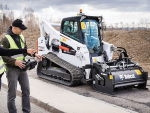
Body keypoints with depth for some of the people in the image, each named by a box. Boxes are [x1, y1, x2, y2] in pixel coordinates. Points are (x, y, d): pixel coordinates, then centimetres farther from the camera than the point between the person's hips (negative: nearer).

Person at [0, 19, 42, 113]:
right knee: (12, 94, 2)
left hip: (22, 67, 7)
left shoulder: (21, 37, 8)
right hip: (12, 69, -7)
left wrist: (34, 54, 4)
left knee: (26, 90, 13)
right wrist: (14, 62, -25)